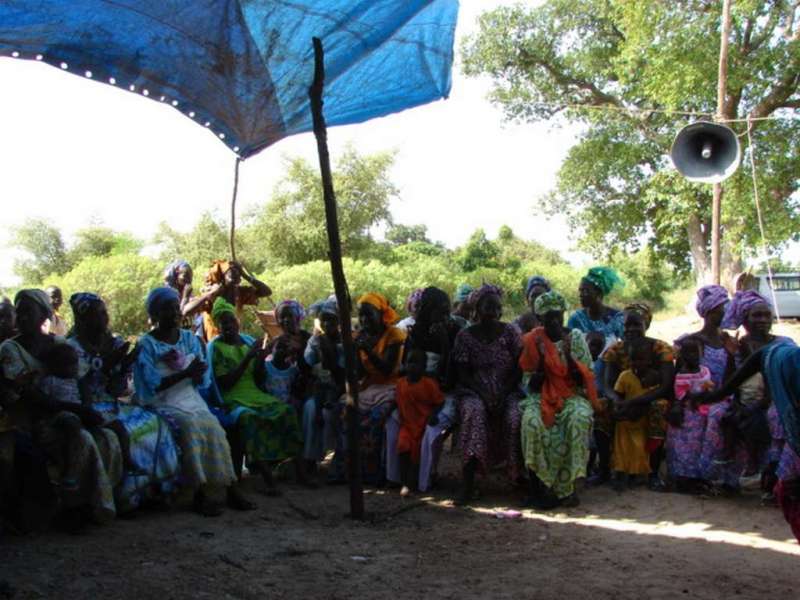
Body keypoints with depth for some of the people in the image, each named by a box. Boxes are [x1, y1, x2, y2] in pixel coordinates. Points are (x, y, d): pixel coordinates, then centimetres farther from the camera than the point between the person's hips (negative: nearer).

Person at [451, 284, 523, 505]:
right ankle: (467, 484, -38)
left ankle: (518, 474, -15)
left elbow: (518, 369, 2)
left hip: (507, 391, 1)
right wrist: (483, 393, -15)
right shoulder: (465, 336, 2)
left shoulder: (510, 333, 4)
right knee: (474, 412, -34)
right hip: (474, 391, -1)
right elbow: (462, 373, 0)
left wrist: (502, 394, -12)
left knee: (515, 417, -32)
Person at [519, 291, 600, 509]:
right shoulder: (533, 340, 5)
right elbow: (531, 378, 9)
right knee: (531, 421, -33)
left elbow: (586, 374, 4)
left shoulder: (575, 337, 5)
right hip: (542, 395, 0)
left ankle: (567, 486, -26)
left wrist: (568, 355, -13)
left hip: (572, 394, 0)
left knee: (579, 419, -34)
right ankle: (537, 486, -24)